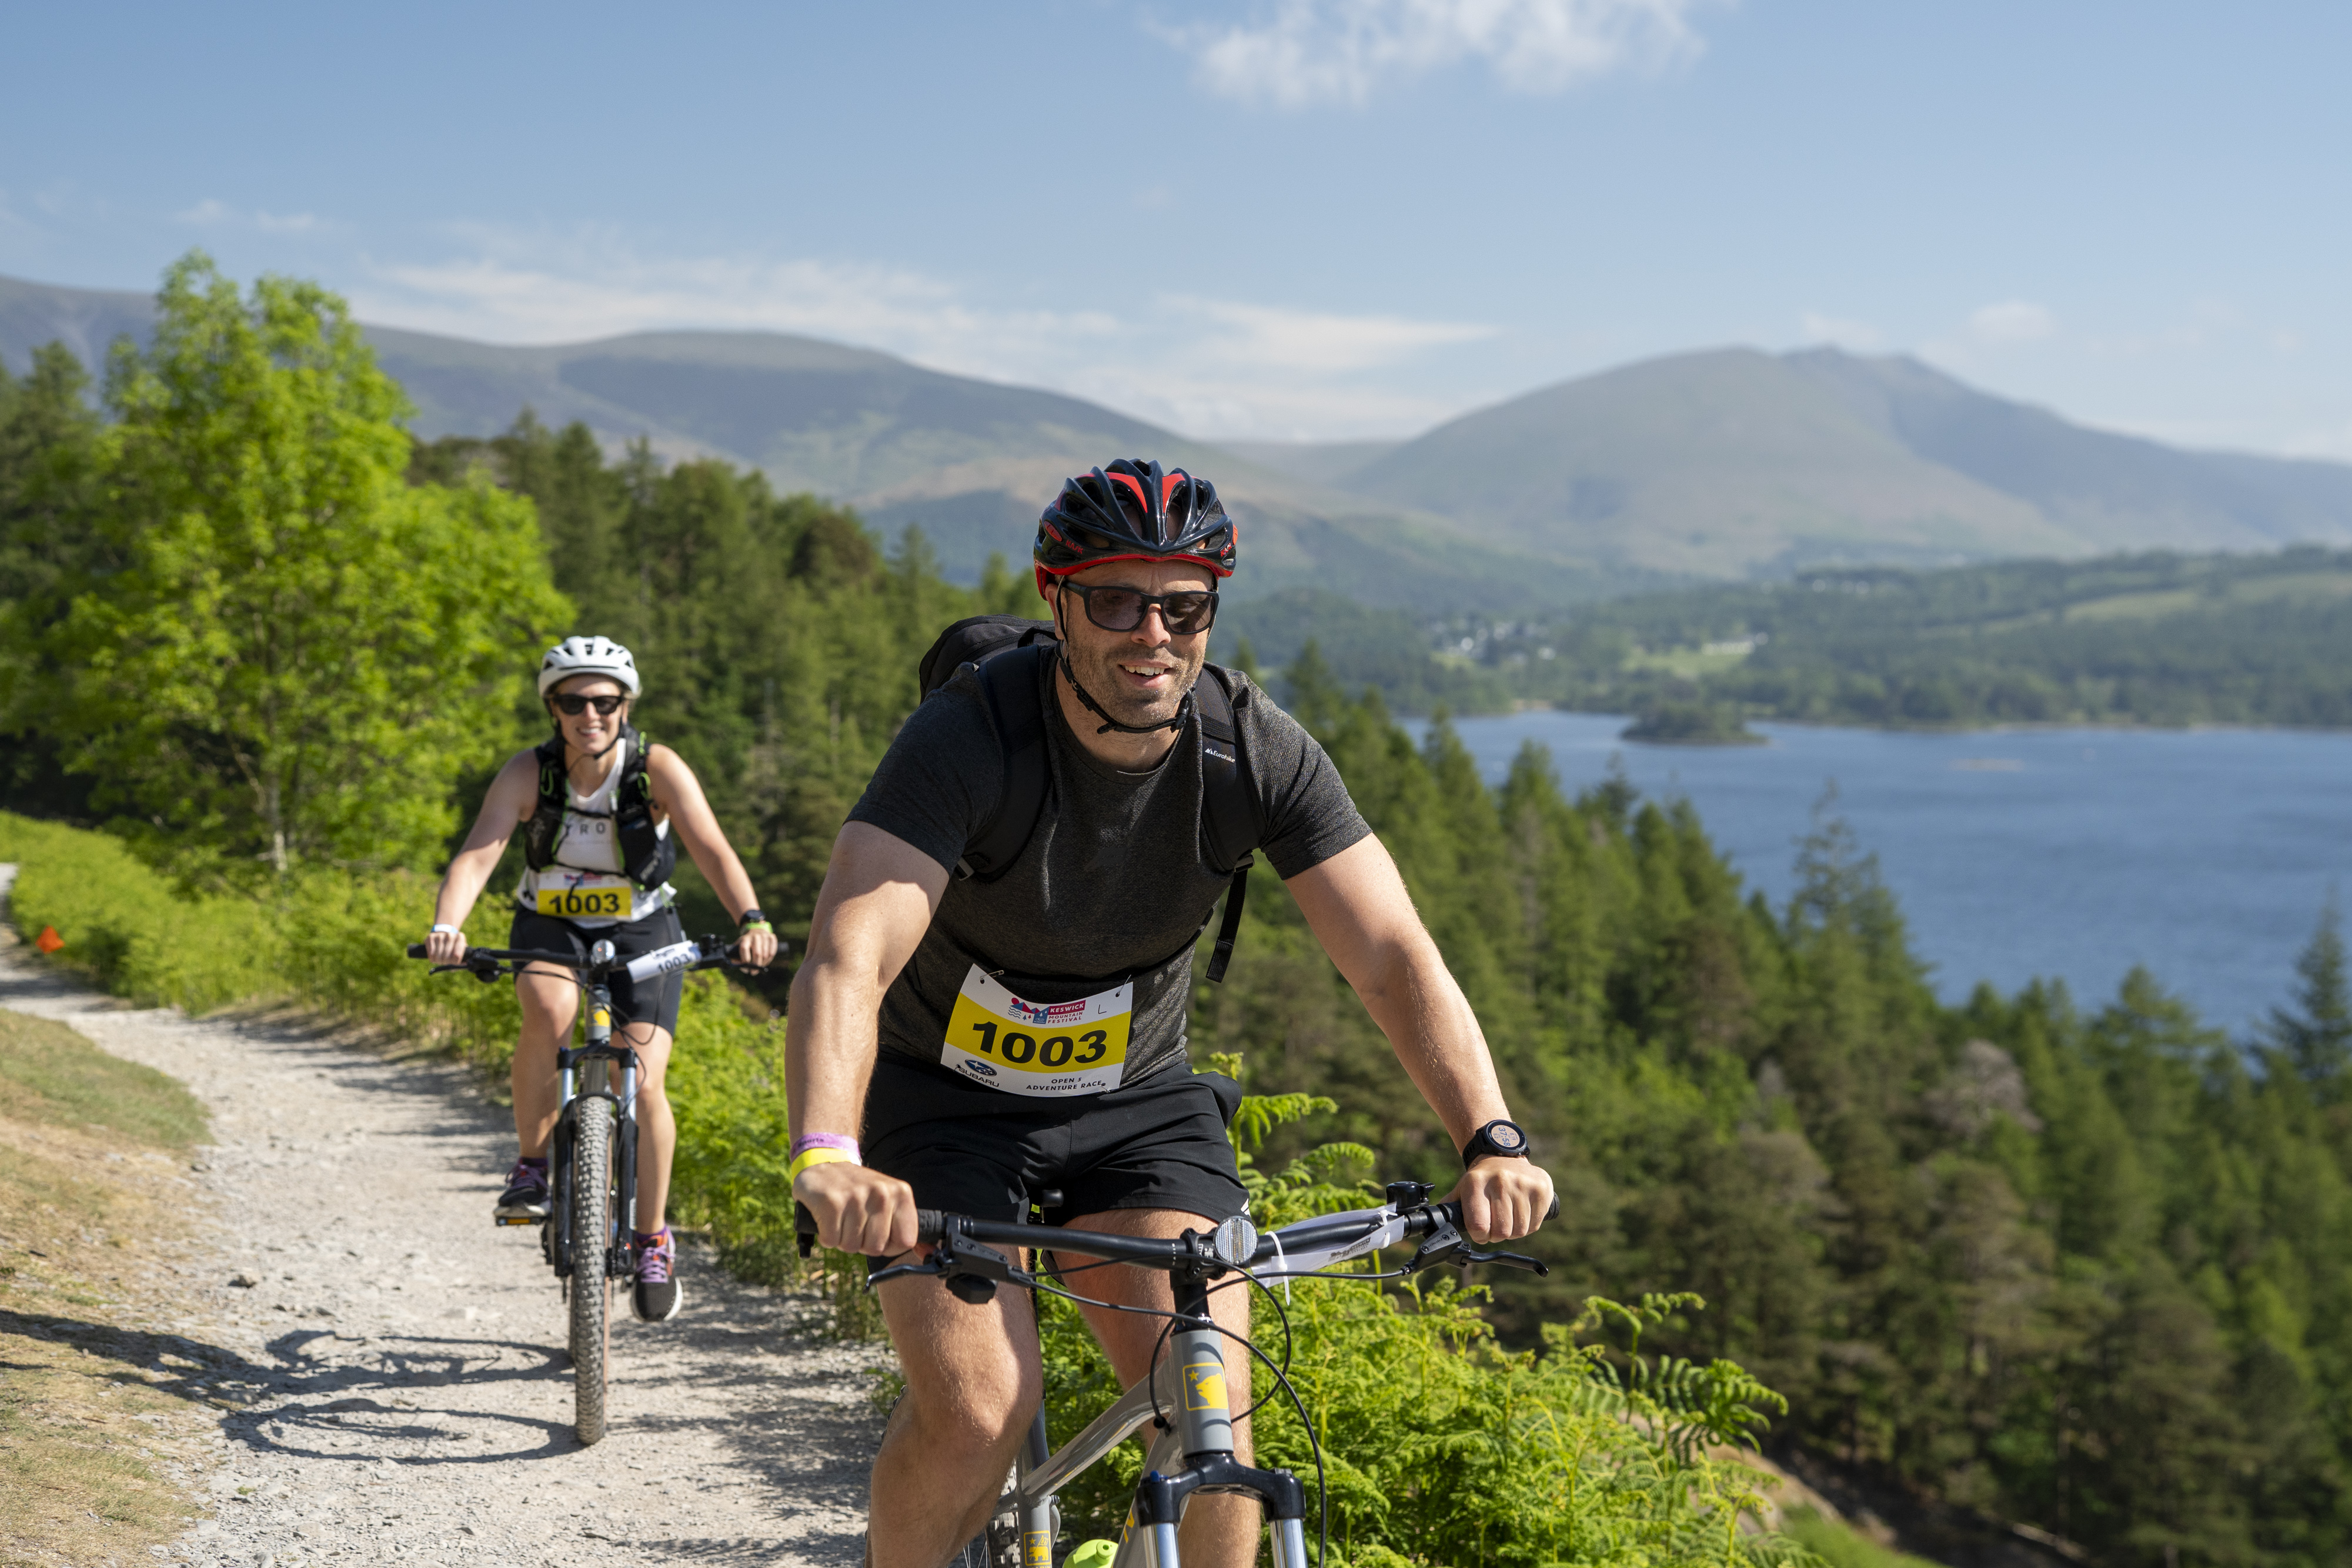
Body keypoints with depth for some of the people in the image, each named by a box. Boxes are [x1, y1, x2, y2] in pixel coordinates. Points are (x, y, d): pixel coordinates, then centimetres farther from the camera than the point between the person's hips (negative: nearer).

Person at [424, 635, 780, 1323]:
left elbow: (713, 850, -30)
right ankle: (532, 1166, -13)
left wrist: (750, 920, -48)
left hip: (642, 930, 0)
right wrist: (446, 926, -48)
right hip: (550, 926, 0)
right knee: (548, 1009, -34)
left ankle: (653, 1240, 5)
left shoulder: (658, 769, -21)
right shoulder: (528, 773, -19)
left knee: (642, 1082, -15)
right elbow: (478, 854, -29)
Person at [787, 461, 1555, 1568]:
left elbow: (1395, 956, -20)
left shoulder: (1260, 750, -16)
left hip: (1137, 1096, 3)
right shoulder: (967, 738, -27)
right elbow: (846, 959, -39)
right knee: (977, 1413, -18)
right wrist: (827, 1161, -56)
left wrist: (1490, 1140, -36)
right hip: (946, 1094, -3)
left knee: (1214, 1418, -13)